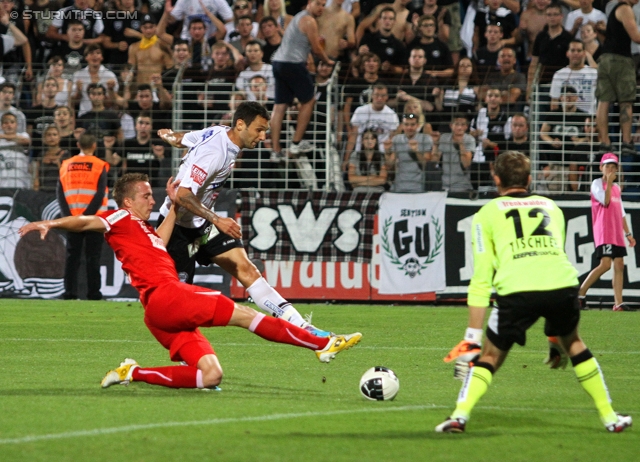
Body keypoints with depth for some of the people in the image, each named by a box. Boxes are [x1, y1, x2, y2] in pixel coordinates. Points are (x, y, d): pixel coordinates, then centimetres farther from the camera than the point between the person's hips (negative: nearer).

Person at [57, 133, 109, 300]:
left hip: (72, 218, 3)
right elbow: (100, 194, -12)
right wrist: (87, 215, -13)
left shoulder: (66, 165, 8)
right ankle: (93, 292, -2)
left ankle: (70, 292, 2)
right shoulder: (100, 166, -2)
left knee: (72, 255, 7)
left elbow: (60, 193, 1)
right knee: (93, 256, 0)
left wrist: (68, 216, -4)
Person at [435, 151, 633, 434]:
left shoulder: (488, 213, 21)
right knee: (573, 343, 28)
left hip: (517, 290, -2)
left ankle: (460, 415, -4)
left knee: (490, 356, 14)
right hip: (563, 284, 3)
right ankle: (610, 417, 30)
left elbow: (481, 276, 15)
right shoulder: (551, 208, 30)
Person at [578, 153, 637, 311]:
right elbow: (605, 201, -18)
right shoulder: (597, 184, -1)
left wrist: (628, 233, 19)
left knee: (619, 266, 0)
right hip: (603, 231, -8)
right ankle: (581, 293, -9)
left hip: (617, 233, 8)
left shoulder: (616, 187, 20)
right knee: (605, 264, -18)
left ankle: (618, 303, -2)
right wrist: (609, 182, -14)